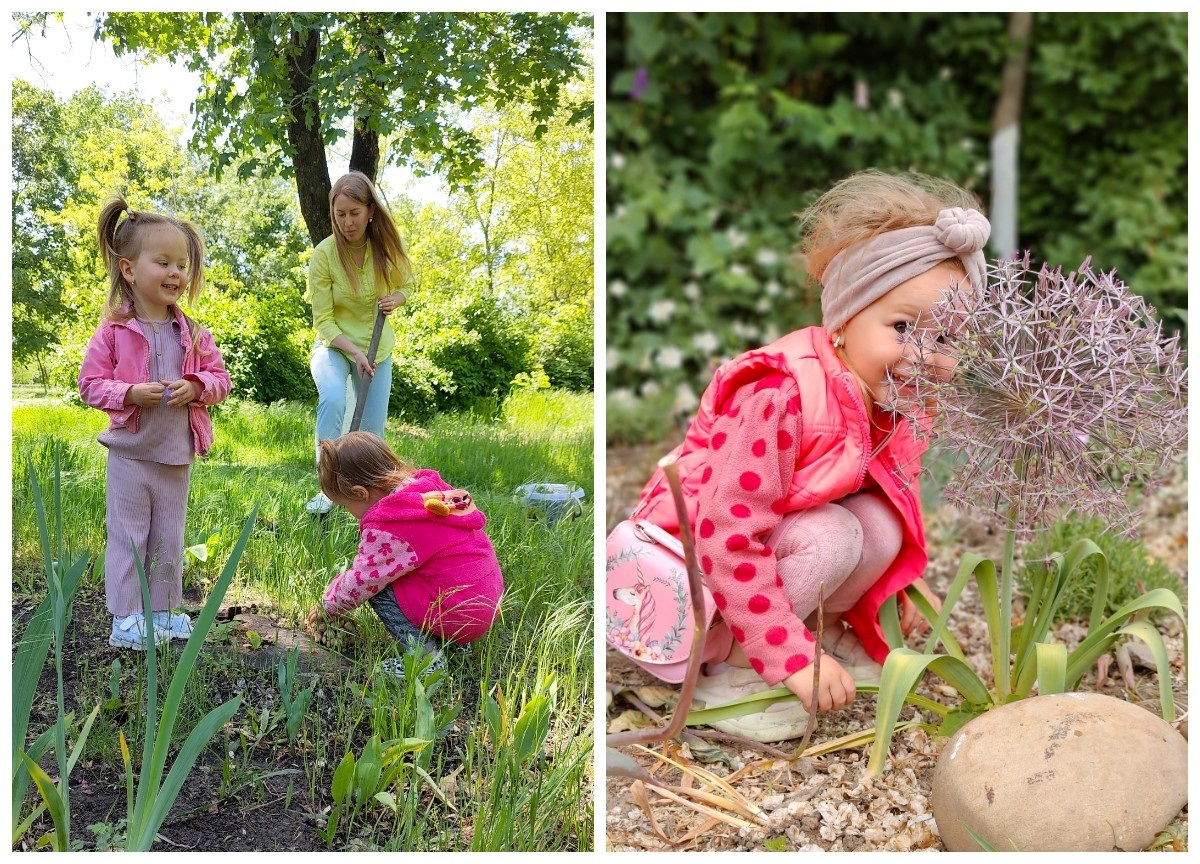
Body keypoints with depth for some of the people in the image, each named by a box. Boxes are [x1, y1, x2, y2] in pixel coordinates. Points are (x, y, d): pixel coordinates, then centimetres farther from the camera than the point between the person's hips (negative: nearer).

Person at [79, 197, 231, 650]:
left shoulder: (192, 334, 2)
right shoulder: (112, 331, -8)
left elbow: (219, 378, 5)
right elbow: (91, 384, -6)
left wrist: (196, 387, -16)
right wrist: (131, 393, -22)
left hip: (177, 455, 4)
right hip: (130, 454, -3)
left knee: (169, 540, 14)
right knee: (127, 538, 3)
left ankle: (164, 610, 27)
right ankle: (125, 619, 12)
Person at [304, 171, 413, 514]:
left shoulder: (386, 245, -10)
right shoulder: (324, 254, -19)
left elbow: (403, 287, 9)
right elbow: (323, 322, -16)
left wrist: (396, 299, -14)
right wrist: (354, 351, -30)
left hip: (377, 348, 4)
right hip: (334, 345, -3)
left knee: (372, 434, 5)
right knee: (333, 399, -33)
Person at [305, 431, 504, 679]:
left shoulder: (386, 527, -19)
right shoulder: (429, 488, 4)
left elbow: (361, 582, -9)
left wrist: (326, 607, 10)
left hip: (460, 616, -9)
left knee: (377, 588, -3)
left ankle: (426, 656, -6)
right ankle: (451, 641, 16)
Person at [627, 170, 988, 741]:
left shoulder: (892, 401, -7)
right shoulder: (781, 396, -34)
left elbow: (893, 491, 14)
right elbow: (727, 539, -34)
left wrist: (902, 581, 1)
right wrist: (793, 657, -31)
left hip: (759, 553, 8)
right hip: (690, 566, -7)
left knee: (880, 524, -15)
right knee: (828, 539, -28)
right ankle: (722, 664, -13)